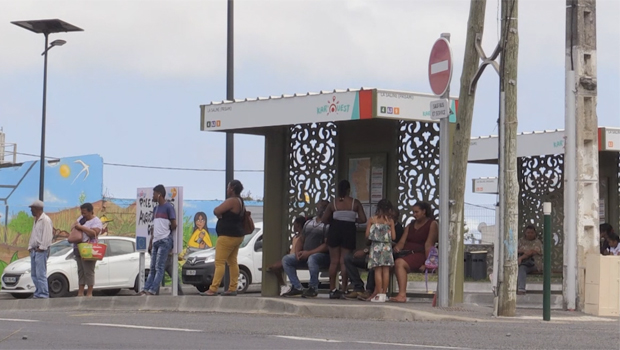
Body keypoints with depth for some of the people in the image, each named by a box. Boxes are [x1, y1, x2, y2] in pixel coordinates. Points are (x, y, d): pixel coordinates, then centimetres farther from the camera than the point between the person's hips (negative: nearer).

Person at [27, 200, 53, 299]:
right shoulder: (36, 220, 20)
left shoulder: (45, 220, -11)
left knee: (41, 274, -12)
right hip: (34, 250, 10)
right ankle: (38, 293, 15)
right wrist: (30, 247, 16)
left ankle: (43, 294, -11)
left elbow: (47, 235, -17)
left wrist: (42, 247, -18)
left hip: (41, 250, -10)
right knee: (34, 274, 10)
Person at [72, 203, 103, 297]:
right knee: (80, 271, 9)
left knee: (88, 272, -8)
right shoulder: (82, 218, 17)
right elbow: (73, 225, 21)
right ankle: (80, 293, 12)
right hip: (78, 249, 8)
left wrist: (81, 227, -20)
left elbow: (93, 233, -22)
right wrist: (75, 227, -3)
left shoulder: (96, 222, -8)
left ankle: (89, 293, -6)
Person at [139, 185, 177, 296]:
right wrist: (150, 243, 15)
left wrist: (166, 233, 9)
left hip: (165, 241, -8)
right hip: (155, 241, 8)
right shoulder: (155, 209, 19)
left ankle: (152, 291, -18)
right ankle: (146, 289, -2)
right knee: (152, 268, 3)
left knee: (159, 267, -12)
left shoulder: (168, 207, -5)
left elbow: (174, 225, -7)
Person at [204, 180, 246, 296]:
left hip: (227, 236, -10)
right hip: (237, 236, 10)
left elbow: (216, 211, -21)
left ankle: (213, 289, -15)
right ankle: (232, 288, 8)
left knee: (219, 262, -11)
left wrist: (220, 215, 0)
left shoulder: (232, 201, -18)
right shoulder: (241, 202, 13)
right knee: (232, 262, 10)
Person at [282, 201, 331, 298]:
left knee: (312, 259, -40)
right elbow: (301, 239, 21)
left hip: (322, 255, -8)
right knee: (286, 260, -7)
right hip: (305, 255, 8)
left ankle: (313, 288, -24)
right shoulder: (308, 223, 20)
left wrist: (309, 253, -20)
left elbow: (326, 245, -15)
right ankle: (296, 287, -9)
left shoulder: (328, 225, -5)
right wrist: (298, 252, -1)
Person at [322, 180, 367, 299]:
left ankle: (332, 289, 7)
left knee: (334, 261, 8)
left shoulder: (333, 203, 0)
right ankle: (343, 290, -4)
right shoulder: (355, 203, -2)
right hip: (349, 231, -1)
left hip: (335, 231, 1)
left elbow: (325, 220, 0)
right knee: (344, 261, 1)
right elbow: (363, 219, -4)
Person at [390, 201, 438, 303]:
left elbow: (429, 244, -7)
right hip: (406, 253, 7)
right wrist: (397, 248, -10)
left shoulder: (432, 224, 5)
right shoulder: (410, 226, 26)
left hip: (420, 255, -7)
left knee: (399, 263, -35)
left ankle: (402, 295, -42)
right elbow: (402, 241, 14)